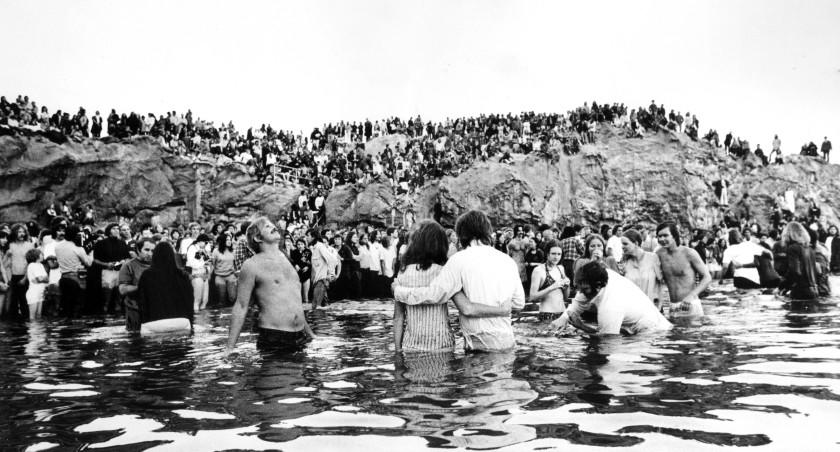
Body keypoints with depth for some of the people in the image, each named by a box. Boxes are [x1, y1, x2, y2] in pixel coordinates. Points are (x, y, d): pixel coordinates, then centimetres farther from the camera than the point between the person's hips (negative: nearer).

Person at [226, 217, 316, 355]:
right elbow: (240, 307, -5)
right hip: (272, 340, -5)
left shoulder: (285, 258, 15)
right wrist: (230, 348, -10)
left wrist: (310, 333, 25)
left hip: (300, 338, 6)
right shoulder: (252, 265, -4)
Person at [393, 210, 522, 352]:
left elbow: (433, 294, -13)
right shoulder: (508, 261, 6)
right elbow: (519, 302, 9)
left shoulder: (461, 259, -8)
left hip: (479, 343, -4)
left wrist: (397, 290, -1)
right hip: (506, 341, 5)